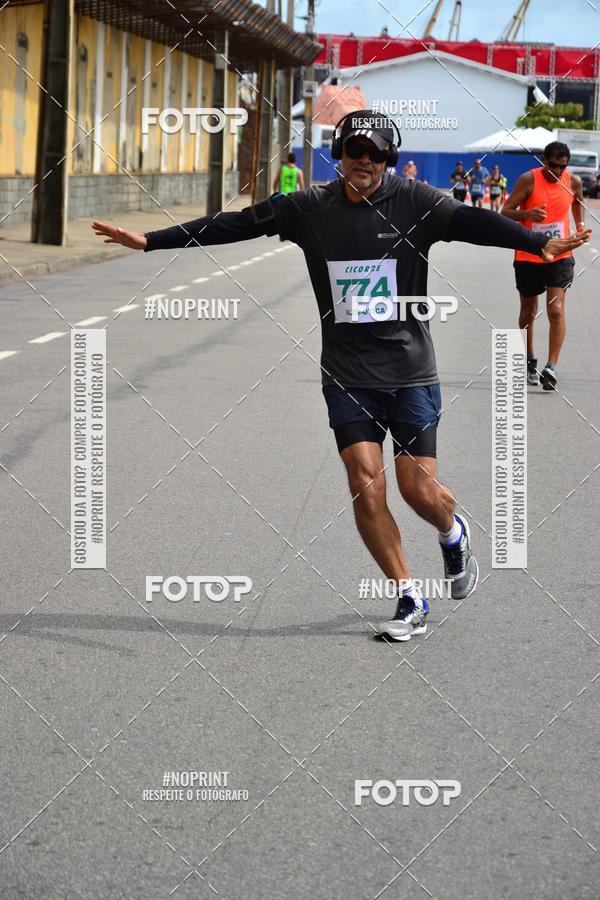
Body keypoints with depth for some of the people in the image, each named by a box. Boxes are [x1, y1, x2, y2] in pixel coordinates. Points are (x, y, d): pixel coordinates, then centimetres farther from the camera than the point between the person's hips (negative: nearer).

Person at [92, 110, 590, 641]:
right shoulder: (309, 209, 0)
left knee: (419, 489, -2)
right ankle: (410, 603, 8)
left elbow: (474, 223, -22)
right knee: (366, 485, -6)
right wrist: (151, 240, 0)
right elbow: (233, 225, 2)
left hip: (410, 372, -2)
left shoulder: (415, 202, -7)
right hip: (347, 374, 2)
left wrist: (538, 242, -40)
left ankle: (453, 534, 36)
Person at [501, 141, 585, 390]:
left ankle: (551, 368, -15)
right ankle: (529, 361, 33)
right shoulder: (529, 180, -11)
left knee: (556, 310, -14)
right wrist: (527, 214, -31)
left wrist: (580, 223, 12)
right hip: (528, 256, -1)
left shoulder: (573, 182, 0)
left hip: (560, 256, 1)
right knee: (528, 312, 13)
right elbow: (505, 212, -14)